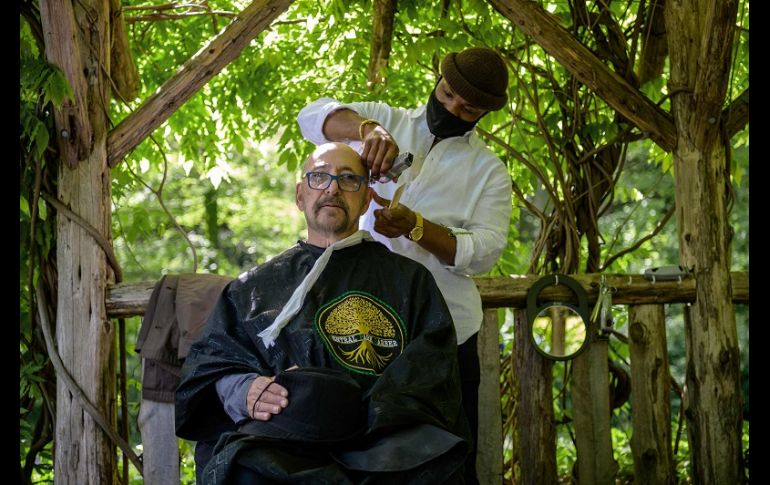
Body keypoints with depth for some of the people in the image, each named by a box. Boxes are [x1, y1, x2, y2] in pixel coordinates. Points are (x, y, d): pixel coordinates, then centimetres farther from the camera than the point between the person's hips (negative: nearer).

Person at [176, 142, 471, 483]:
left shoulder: (409, 279, 20)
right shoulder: (253, 287, 25)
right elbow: (209, 362, 17)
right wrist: (243, 391, -7)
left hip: (381, 440, 1)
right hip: (282, 441, 0)